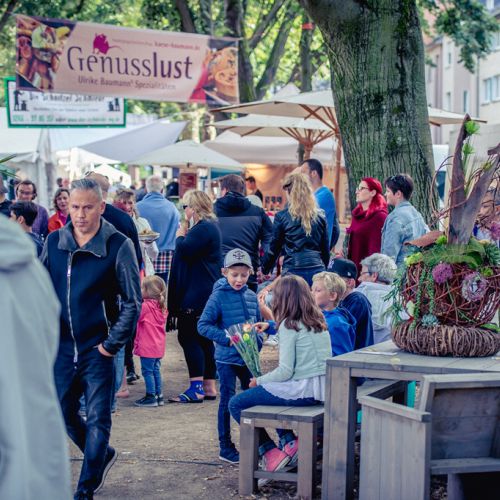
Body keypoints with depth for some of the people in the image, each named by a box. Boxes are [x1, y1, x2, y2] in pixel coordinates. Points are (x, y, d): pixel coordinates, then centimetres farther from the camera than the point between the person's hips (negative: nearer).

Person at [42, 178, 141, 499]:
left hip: (98, 349, -4)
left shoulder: (118, 245, -12)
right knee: (65, 414, 13)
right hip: (62, 348, 5)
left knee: (97, 420, 2)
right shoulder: (54, 242, 1)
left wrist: (113, 345, -12)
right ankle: (103, 455, 38)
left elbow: (132, 302, -9)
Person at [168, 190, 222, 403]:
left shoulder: (204, 228, -16)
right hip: (204, 294, 11)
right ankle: (209, 387, 17)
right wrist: (184, 237, 10)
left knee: (188, 337, -9)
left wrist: (180, 236, -5)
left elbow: (185, 250, -24)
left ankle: (196, 388, -10)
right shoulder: (208, 226, 18)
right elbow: (190, 251, 24)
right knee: (203, 340, 13)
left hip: (197, 295, -11)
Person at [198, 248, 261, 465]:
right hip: (227, 359, -5)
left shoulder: (251, 296, 5)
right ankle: (226, 448, 13)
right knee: (228, 401, 3)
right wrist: (227, 339, -22)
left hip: (248, 358, 5)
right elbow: (203, 325, -13)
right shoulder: (219, 296, -11)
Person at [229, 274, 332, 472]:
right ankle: (288, 441, 19)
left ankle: (269, 451, 2)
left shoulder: (289, 325, -13)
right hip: (322, 388, 9)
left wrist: (259, 381, -1)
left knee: (236, 404, 2)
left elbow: (285, 371, -18)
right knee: (268, 391, 35)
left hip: (303, 390, -9)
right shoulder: (318, 321, 10)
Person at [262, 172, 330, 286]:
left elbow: (273, 249, 3)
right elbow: (326, 250, 12)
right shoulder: (320, 217, 6)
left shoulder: (282, 217, -2)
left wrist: (264, 271, 16)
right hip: (317, 270, 3)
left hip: (293, 272, -3)